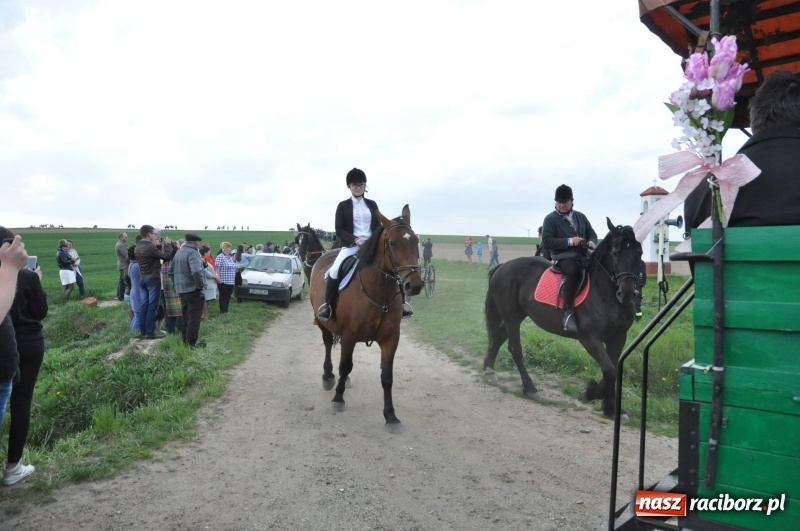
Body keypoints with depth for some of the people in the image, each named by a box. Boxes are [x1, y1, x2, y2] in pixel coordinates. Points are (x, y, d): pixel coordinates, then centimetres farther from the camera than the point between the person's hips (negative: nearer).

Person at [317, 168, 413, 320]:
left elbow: (378, 227, 13)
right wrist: (355, 239, -18)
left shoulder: (372, 204, 13)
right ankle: (327, 304, -15)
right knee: (335, 269, -30)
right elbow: (339, 230, -2)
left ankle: (401, 303, -4)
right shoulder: (343, 206, 4)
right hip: (350, 245, -2)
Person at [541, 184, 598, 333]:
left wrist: (592, 242, -2)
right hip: (563, 257, -7)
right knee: (574, 271, -38)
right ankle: (568, 312, -38)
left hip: (582, 256, 7)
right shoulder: (550, 219, -1)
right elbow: (546, 242, -9)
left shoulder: (581, 217, 16)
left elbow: (591, 233, 24)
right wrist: (570, 242, -16)